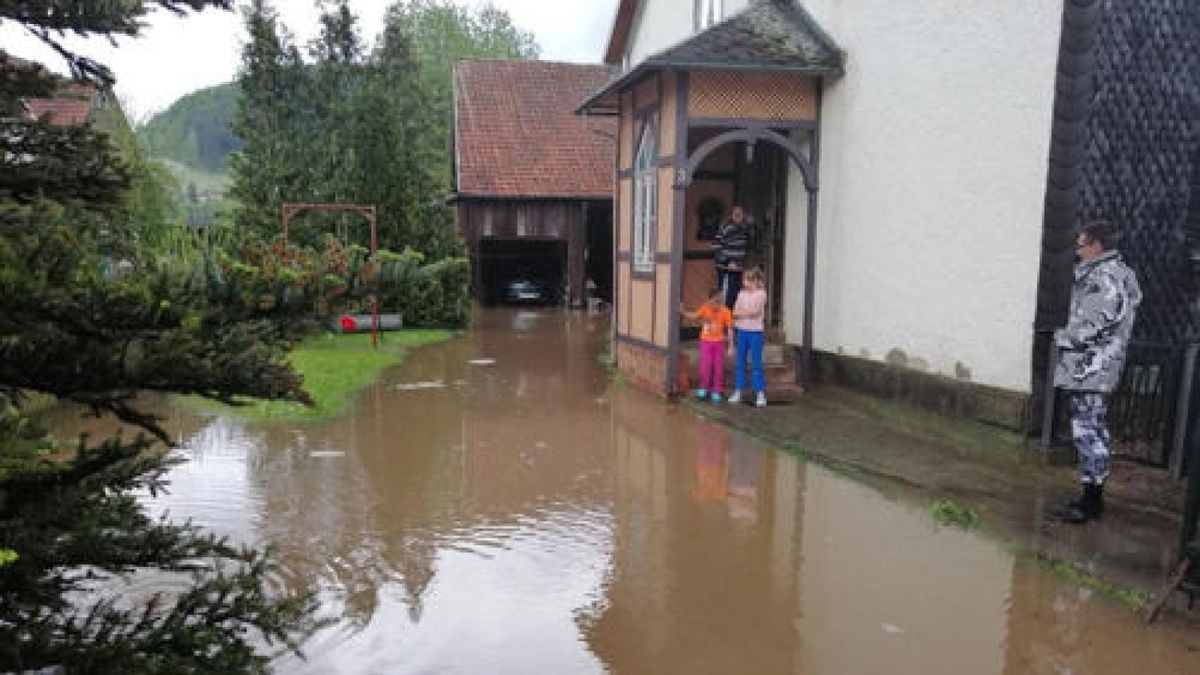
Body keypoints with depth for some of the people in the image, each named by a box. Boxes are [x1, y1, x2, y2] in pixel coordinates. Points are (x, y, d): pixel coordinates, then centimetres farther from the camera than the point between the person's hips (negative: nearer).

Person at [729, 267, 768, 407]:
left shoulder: (761, 293, -4)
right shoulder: (742, 293, 9)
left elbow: (755, 312, -14)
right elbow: (735, 313, 7)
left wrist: (741, 312, -3)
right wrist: (748, 313, -9)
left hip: (755, 331, -4)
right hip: (742, 330, 4)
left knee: (756, 363, -2)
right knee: (740, 363, 7)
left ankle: (760, 394, 2)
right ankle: (737, 392, 13)